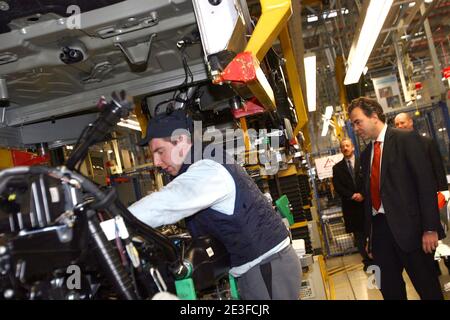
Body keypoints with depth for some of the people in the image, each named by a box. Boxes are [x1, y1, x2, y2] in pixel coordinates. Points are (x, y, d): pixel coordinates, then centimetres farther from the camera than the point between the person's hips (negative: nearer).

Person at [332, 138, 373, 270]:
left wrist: (363, 194, -14)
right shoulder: (337, 168, 9)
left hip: (366, 202, -1)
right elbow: (337, 187, 0)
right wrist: (352, 195, -12)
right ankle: (367, 260, 16)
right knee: (359, 235, 5)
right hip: (351, 206, 1)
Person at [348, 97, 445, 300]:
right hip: (379, 227, 6)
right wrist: (369, 234, 15)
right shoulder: (365, 155, 15)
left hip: (409, 227, -6)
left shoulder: (407, 139, -5)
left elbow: (426, 183, -10)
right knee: (389, 289, 13)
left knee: (427, 287, 5)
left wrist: (430, 228, -15)